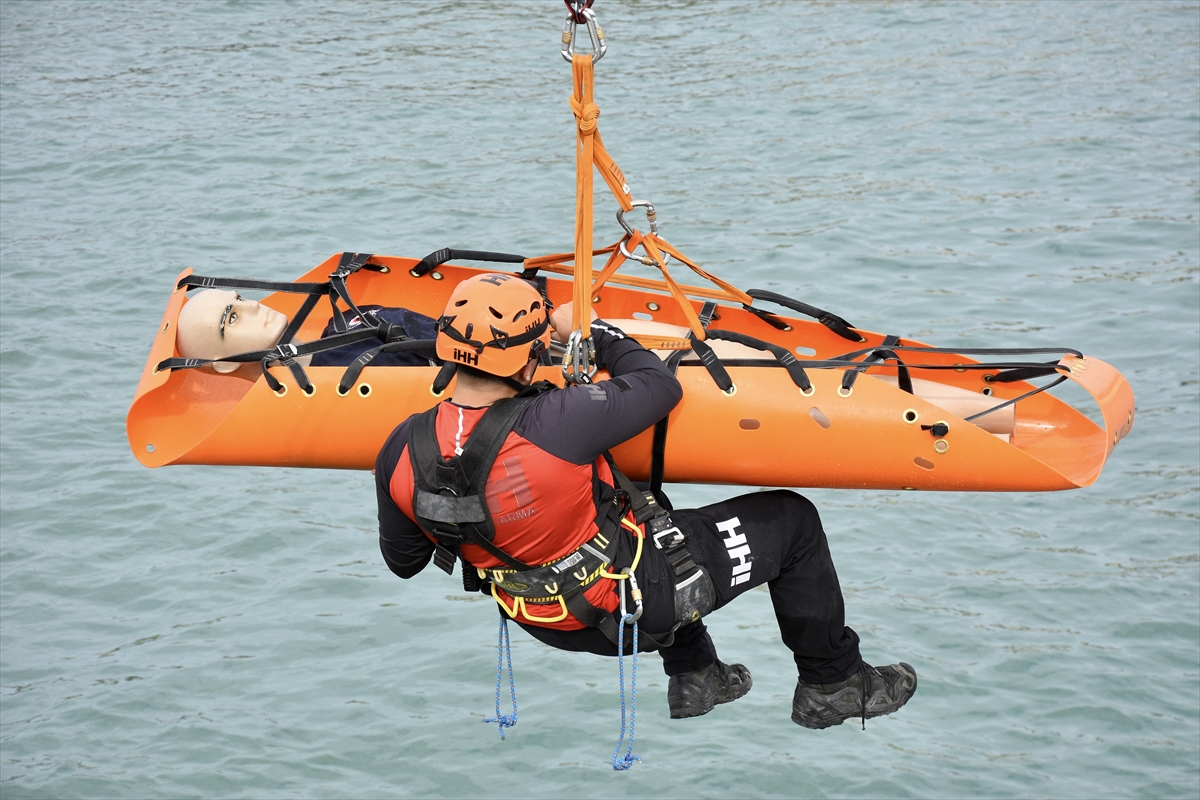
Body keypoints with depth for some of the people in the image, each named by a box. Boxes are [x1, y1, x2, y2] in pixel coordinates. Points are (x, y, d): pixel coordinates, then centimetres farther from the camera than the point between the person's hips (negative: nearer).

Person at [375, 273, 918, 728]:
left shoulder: (400, 452, -17)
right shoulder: (552, 425, -35)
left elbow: (402, 561, 0)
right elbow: (660, 387, -19)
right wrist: (593, 332, -4)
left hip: (542, 619, 7)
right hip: (632, 603, -7)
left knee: (640, 504, 36)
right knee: (792, 521, 11)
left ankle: (693, 677, 43)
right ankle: (833, 686, 29)